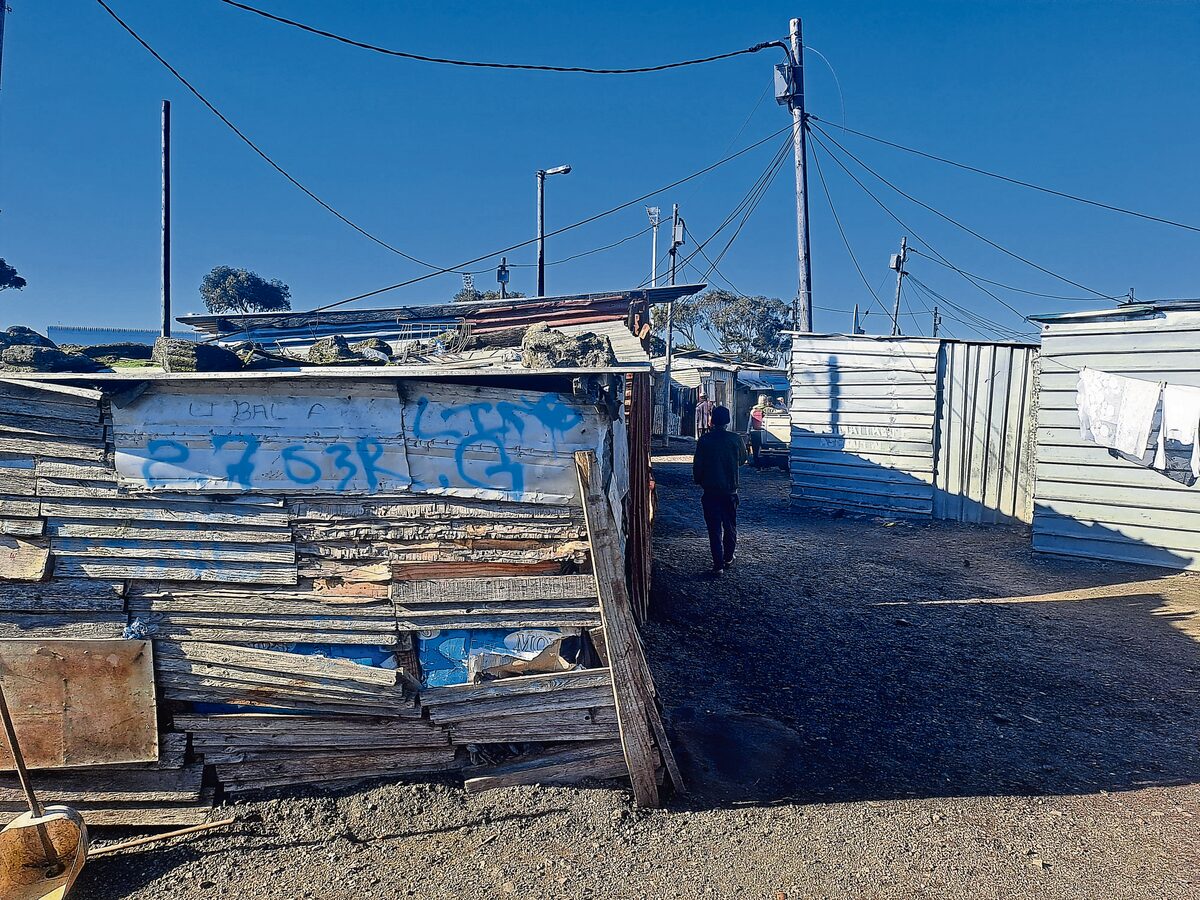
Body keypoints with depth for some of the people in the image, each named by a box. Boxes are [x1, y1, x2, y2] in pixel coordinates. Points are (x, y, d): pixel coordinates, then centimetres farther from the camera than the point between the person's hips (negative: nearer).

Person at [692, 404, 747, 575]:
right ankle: (728, 558, 30)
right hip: (730, 490, 2)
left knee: (714, 529, 2)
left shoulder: (704, 440, -9)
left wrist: (698, 480, 11)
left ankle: (718, 564, 0)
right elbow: (743, 460, 9)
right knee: (730, 526, 18)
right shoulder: (736, 439, -6)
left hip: (710, 491, -1)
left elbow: (697, 465, -6)